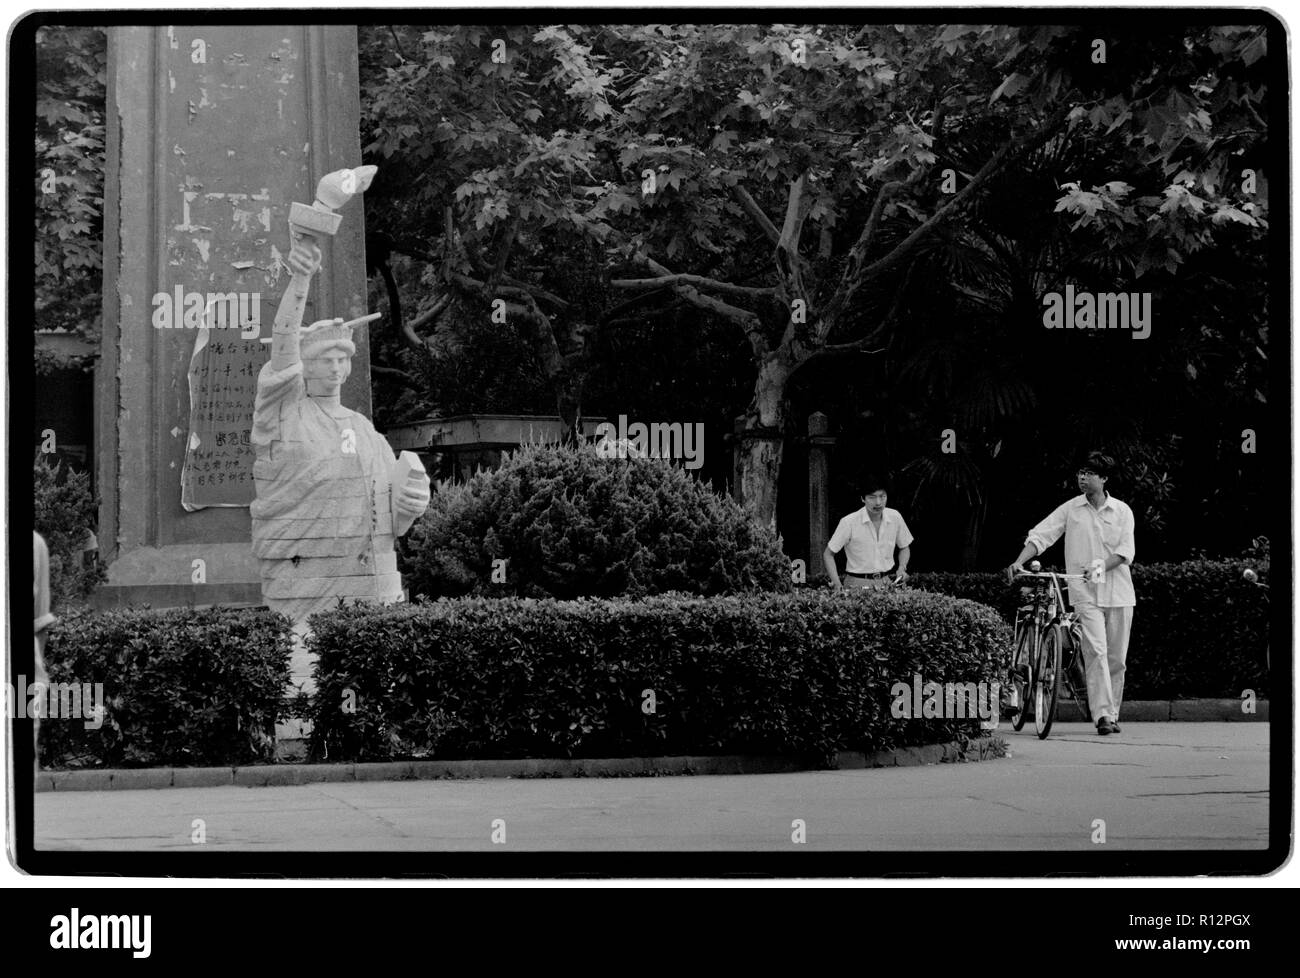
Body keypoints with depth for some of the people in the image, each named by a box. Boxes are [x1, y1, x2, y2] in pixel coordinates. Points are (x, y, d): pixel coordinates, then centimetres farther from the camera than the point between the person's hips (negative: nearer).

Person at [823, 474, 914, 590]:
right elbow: (828, 554, -4)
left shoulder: (895, 517, 0)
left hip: (887, 583, 3)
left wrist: (902, 568, -1)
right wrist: (837, 584, -15)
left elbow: (904, 548, 18)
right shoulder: (849, 522, -12)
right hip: (857, 584, -3)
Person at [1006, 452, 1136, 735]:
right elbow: (1040, 535, -2)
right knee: (1096, 651, -15)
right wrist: (1019, 562, -17)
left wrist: (1101, 567, -19)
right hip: (1086, 594, -2)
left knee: (1117, 658, 6)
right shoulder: (1070, 509, 4)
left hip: (1119, 593, 2)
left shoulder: (1122, 511, 5)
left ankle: (1113, 714, 20)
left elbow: (1125, 551, -4)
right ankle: (1103, 715, -19)